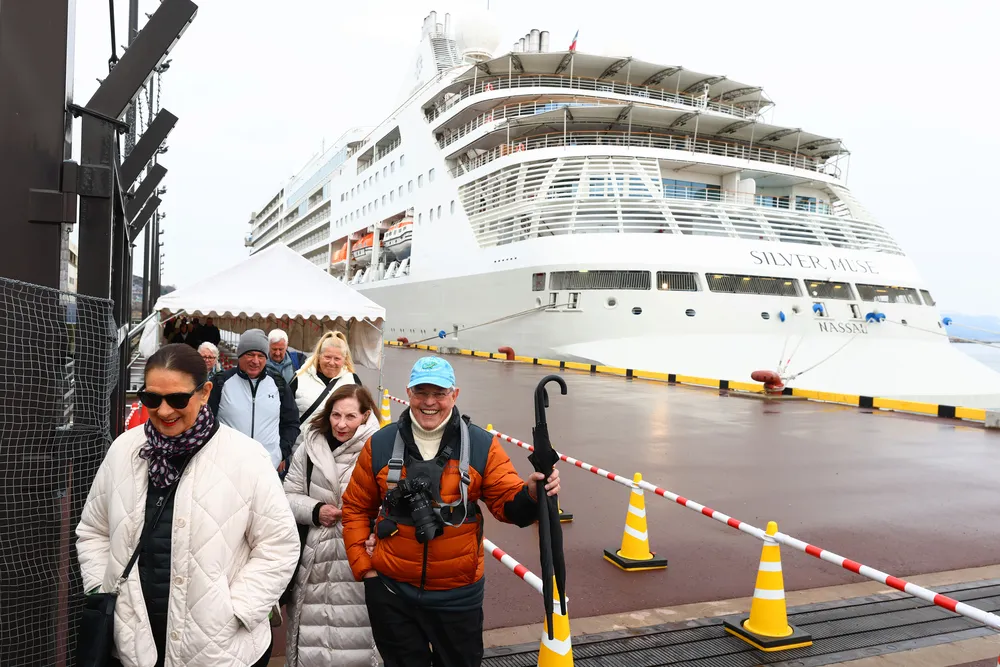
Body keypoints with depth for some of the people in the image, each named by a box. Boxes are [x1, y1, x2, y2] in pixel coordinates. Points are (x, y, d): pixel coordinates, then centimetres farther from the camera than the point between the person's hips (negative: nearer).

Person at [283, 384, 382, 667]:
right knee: (313, 630, 16)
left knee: (355, 632, 6)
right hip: (316, 553, 4)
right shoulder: (310, 447, 5)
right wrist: (315, 510, -7)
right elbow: (289, 495, 9)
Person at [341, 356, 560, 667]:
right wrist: (362, 565, 0)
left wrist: (530, 494, -32)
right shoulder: (380, 445, -5)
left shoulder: (482, 446, -8)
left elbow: (508, 503, -10)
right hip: (391, 589, 1)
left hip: (458, 593, 0)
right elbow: (356, 508, 4)